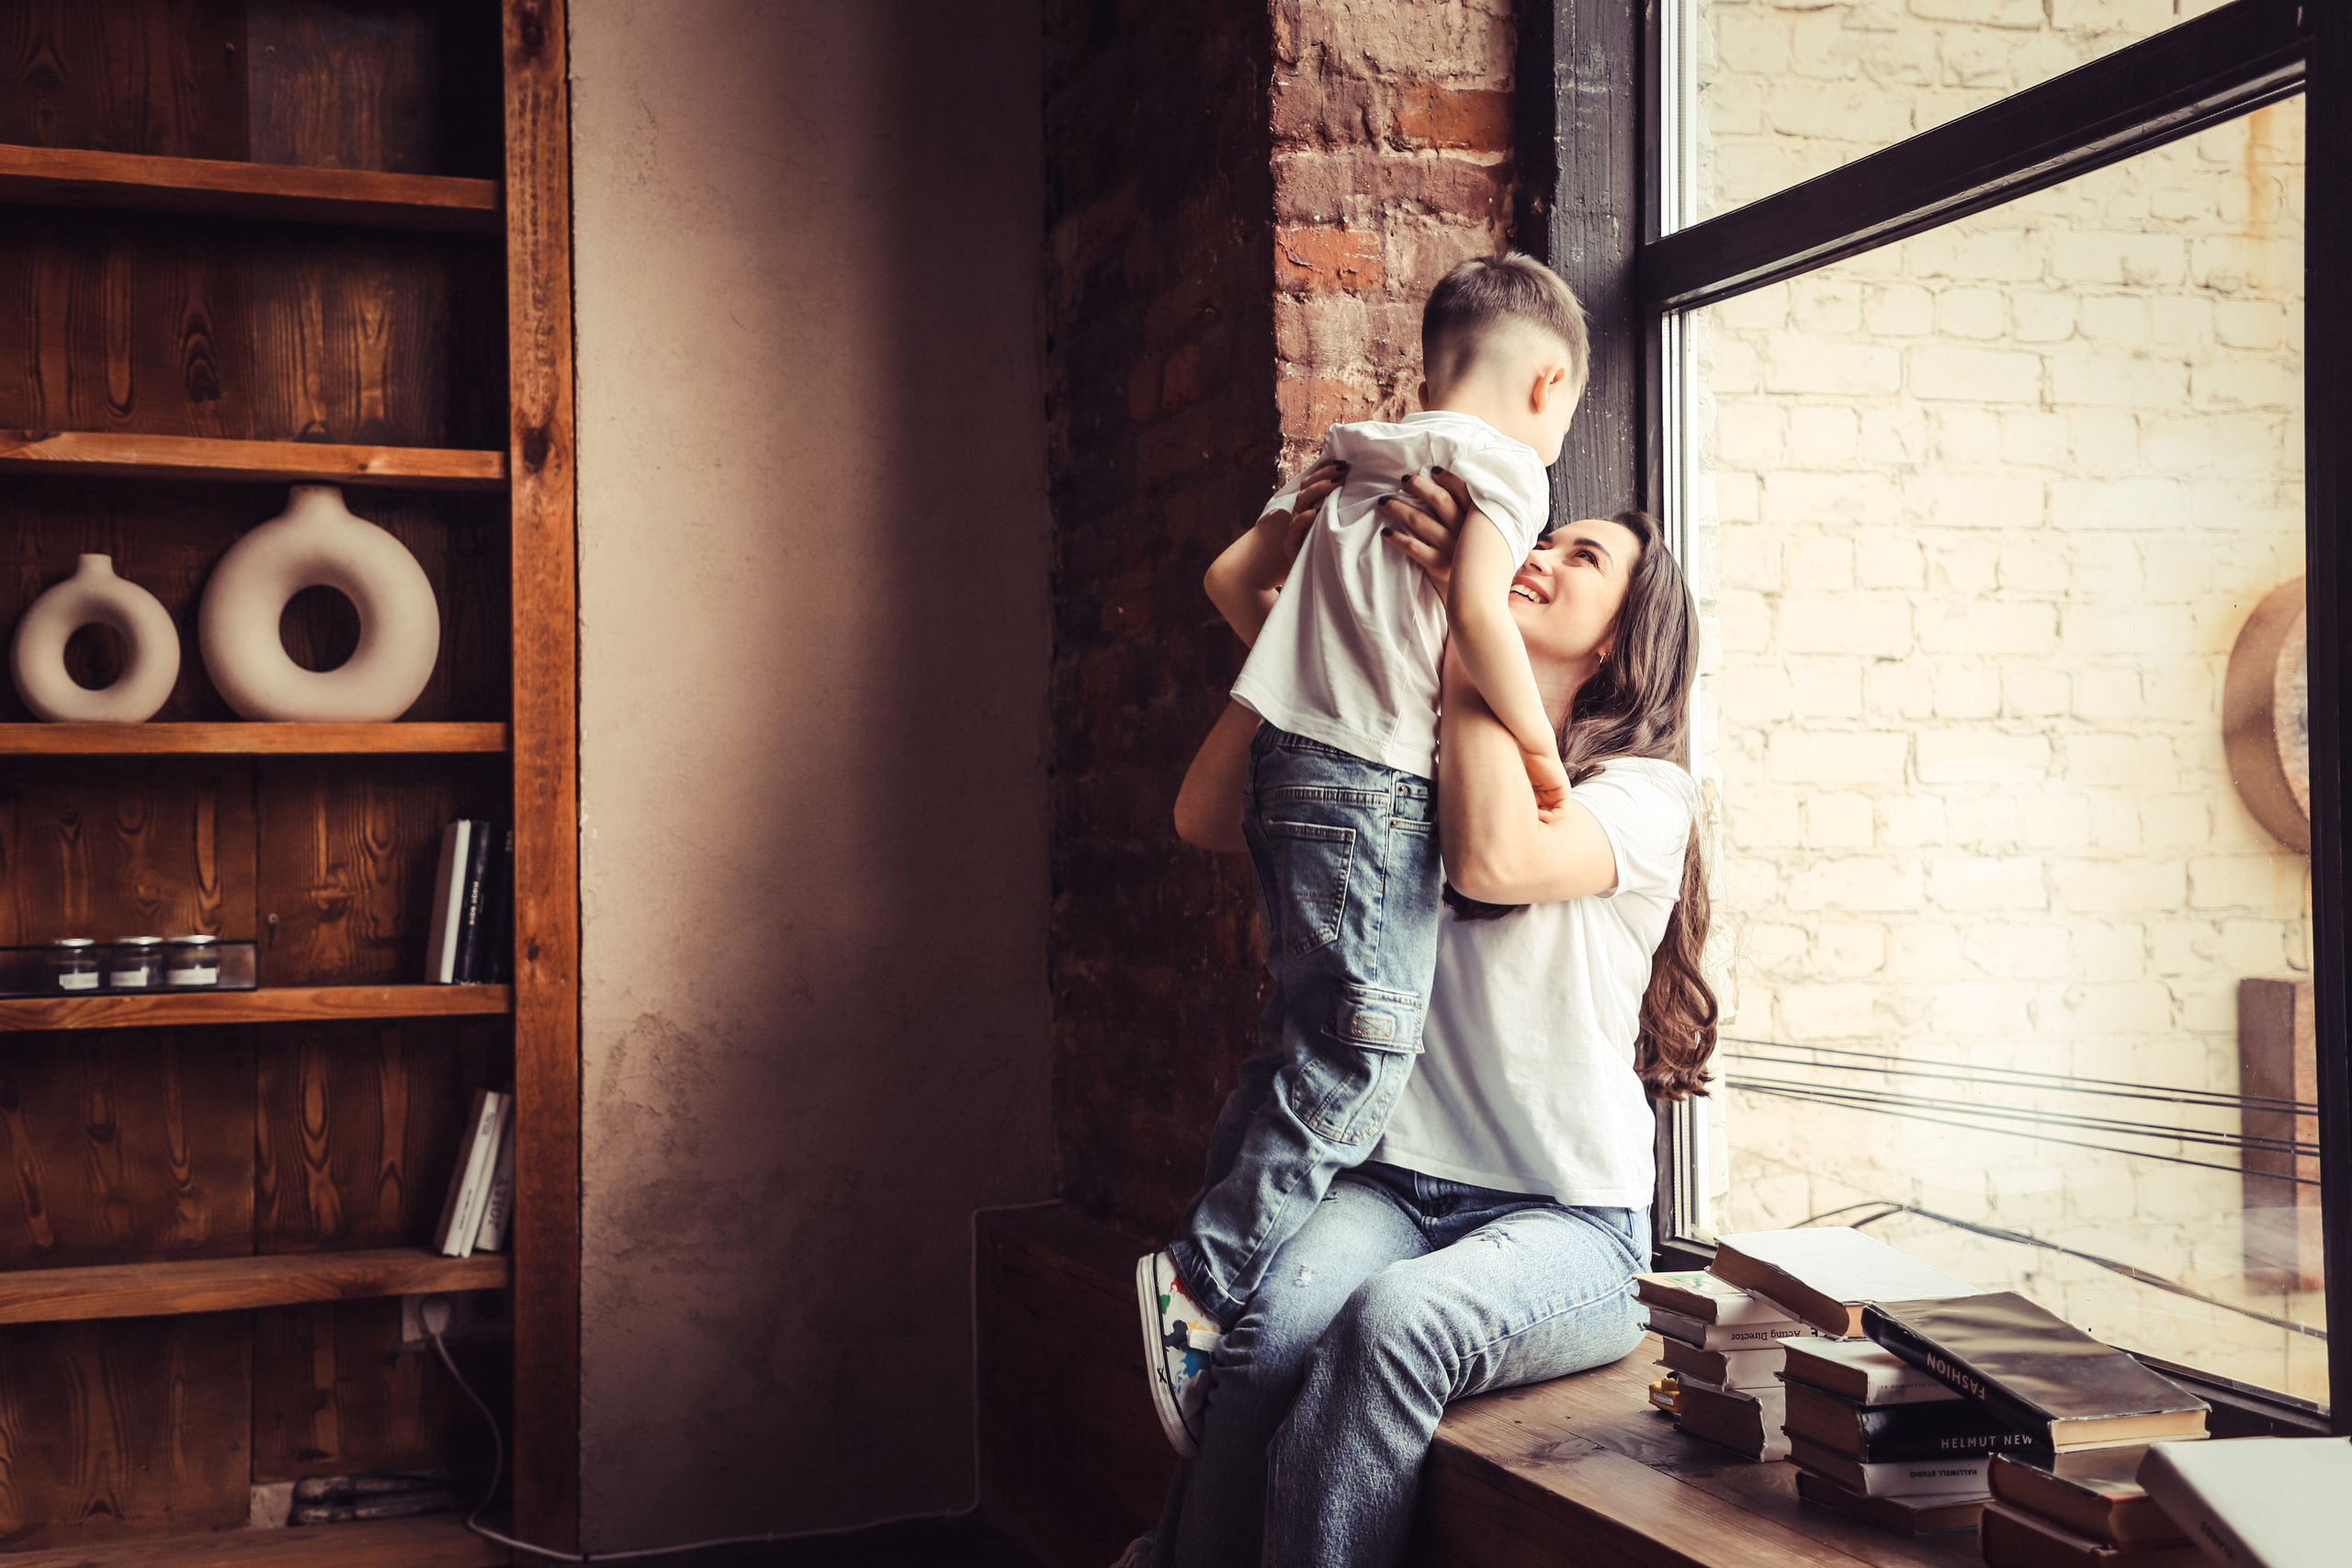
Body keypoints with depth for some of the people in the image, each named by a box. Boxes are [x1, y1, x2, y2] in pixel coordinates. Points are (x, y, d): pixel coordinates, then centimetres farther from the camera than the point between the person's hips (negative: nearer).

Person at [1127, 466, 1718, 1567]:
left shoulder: (1646, 793, 0)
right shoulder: (1406, 771, 14)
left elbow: (1494, 858, -22)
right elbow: (1205, 817, 6)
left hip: (1565, 1224, -3)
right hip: (1393, 1185, 3)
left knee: (1396, 1320, -36)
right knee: (1274, 1329, -32)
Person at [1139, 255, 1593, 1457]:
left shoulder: (1352, 467, 20)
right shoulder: (1503, 466, -3)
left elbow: (1230, 578, 22)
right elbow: (1477, 612, -20)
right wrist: (1538, 747, -10)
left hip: (1290, 762, 9)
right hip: (1374, 785, -9)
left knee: (1302, 1037, 15)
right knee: (1356, 1060, -6)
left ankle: (1207, 1268, 19)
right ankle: (1205, 1280, -7)